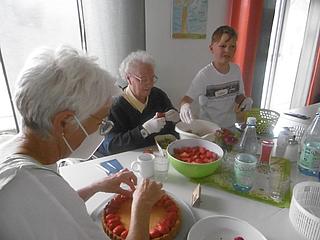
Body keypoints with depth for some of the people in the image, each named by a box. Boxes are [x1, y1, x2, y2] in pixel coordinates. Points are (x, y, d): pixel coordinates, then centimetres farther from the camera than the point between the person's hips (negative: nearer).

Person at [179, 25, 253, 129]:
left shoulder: (236, 69, 0)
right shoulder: (204, 74, -16)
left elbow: (239, 95, 12)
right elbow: (188, 98, -18)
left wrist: (245, 100, -10)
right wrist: (184, 105, -40)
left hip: (230, 125, 4)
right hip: (208, 127, -3)